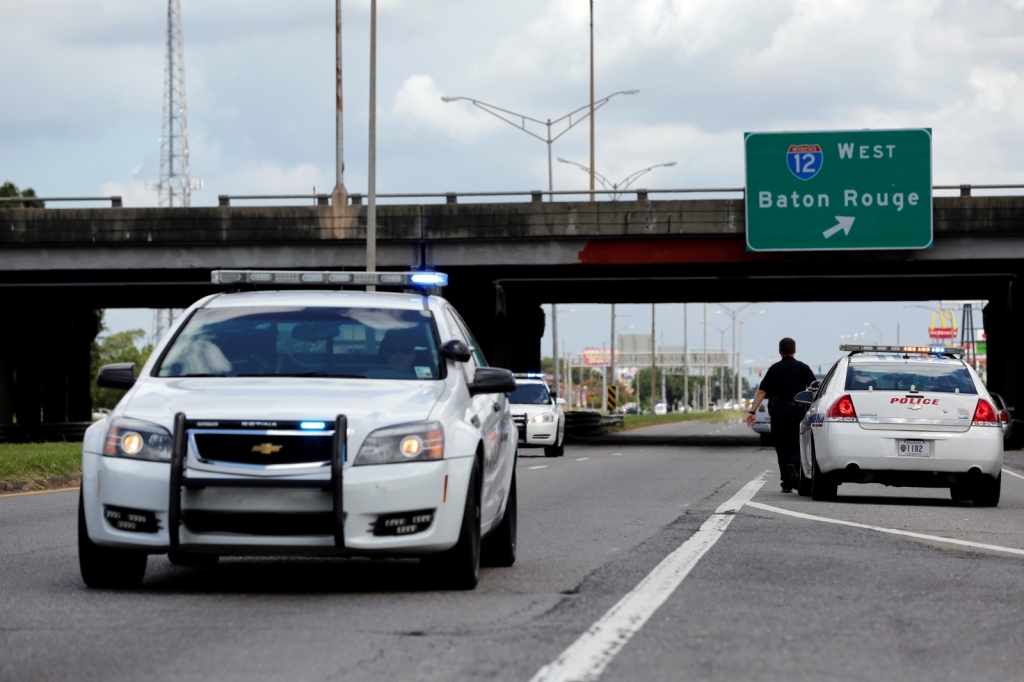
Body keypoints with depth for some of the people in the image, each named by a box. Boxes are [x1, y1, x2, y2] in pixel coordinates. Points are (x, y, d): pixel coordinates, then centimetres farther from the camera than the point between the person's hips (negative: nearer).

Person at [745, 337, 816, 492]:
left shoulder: (774, 369, 3)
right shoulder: (803, 368, 5)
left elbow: (762, 392, -3)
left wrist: (752, 411, -3)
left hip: (778, 411, 0)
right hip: (797, 411, 0)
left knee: (782, 447, 9)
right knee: (796, 445, 8)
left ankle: (786, 483, 9)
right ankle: (793, 464, -24)